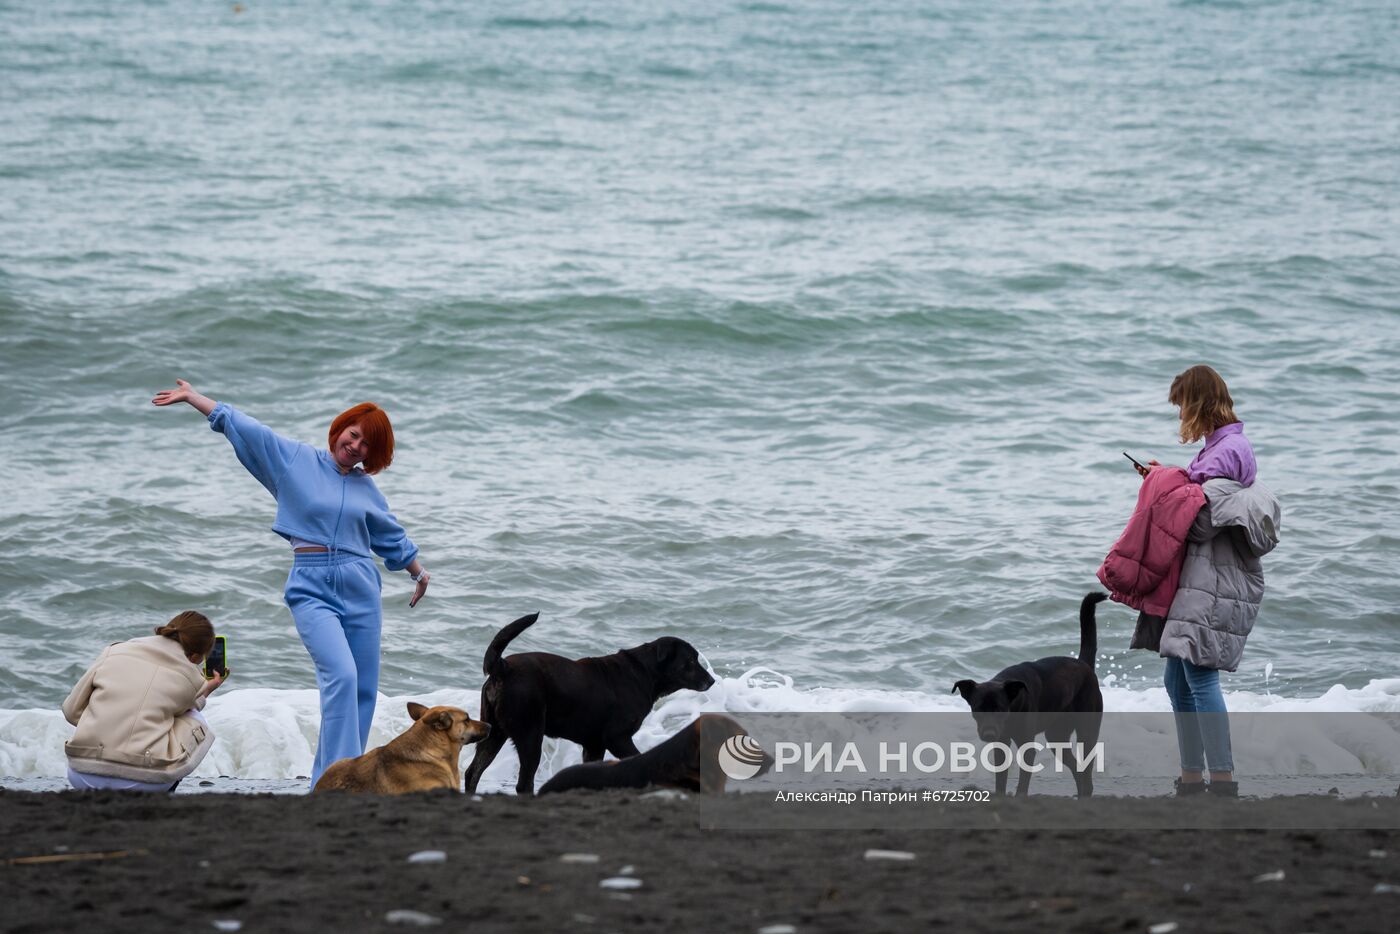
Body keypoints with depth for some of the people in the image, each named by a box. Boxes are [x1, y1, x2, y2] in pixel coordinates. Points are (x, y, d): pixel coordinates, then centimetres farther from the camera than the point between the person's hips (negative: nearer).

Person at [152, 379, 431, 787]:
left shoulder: (365, 488, 14)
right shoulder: (294, 459, 5)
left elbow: (393, 537, 29)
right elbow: (240, 425, 4)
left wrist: (419, 573, 32)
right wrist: (191, 397, 4)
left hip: (360, 589, 5)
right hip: (312, 589, -4)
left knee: (363, 690, 0)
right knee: (341, 675, -23)